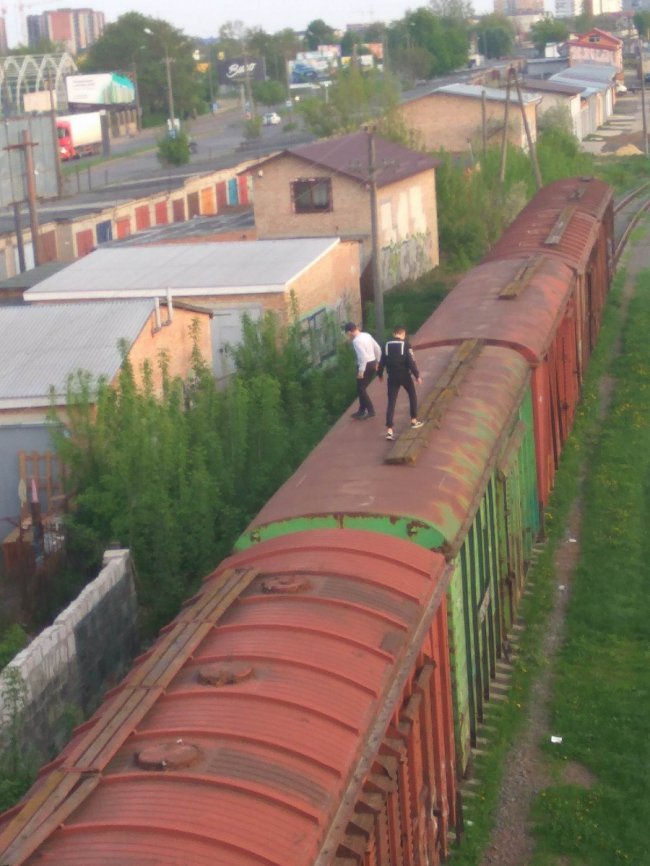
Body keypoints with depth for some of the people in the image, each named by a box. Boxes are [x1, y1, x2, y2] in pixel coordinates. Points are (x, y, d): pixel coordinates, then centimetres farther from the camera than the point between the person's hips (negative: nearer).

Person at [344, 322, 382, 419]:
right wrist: (377, 362, 20)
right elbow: (377, 349, 11)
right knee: (362, 388, 19)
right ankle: (362, 411, 28)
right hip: (373, 364, 9)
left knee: (361, 389, 3)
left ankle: (370, 411, 3)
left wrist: (361, 371, -21)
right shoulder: (367, 335, 8)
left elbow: (363, 356, -26)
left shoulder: (356, 341, -18)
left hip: (366, 365, -9)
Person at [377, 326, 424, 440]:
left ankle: (389, 430, -8)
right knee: (412, 395, 23)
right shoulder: (405, 344, -8)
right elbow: (411, 361, -13)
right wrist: (417, 375, -7)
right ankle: (414, 421, 29)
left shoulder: (387, 345, 4)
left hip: (392, 377, 3)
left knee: (391, 402, 1)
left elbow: (382, 361, 8)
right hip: (404, 375, -3)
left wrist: (380, 374, 24)